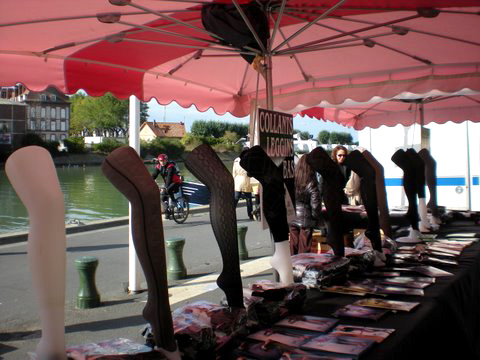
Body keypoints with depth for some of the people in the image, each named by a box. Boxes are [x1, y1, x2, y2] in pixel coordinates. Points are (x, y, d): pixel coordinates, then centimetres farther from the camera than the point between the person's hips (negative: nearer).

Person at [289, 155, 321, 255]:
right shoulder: (311, 183, -13)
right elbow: (315, 204, -12)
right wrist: (315, 218, 4)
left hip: (292, 219, 3)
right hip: (306, 220, -3)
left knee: (293, 247, 13)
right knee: (304, 249, 6)